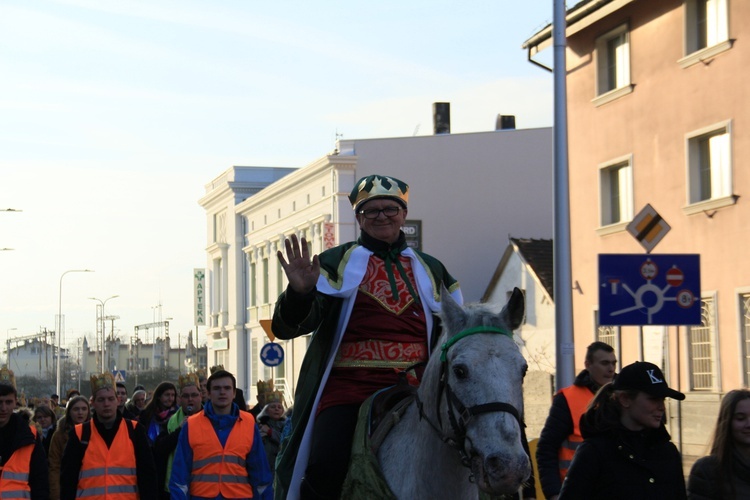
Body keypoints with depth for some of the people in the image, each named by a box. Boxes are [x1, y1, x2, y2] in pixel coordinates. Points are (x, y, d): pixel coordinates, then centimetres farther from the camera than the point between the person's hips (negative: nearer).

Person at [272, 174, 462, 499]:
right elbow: (288, 326, 1)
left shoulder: (430, 270, 20)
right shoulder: (336, 263, 10)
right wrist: (299, 293, -20)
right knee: (326, 472, -24)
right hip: (348, 387, -3)